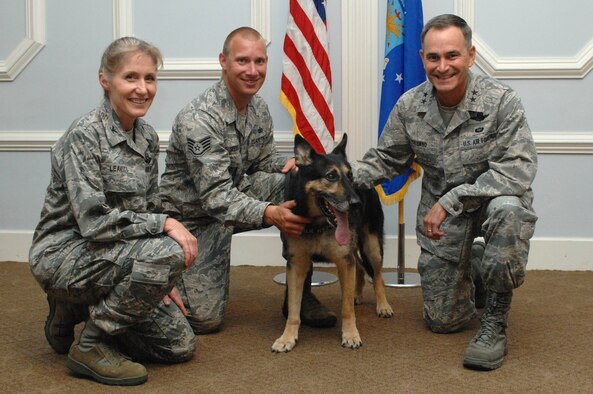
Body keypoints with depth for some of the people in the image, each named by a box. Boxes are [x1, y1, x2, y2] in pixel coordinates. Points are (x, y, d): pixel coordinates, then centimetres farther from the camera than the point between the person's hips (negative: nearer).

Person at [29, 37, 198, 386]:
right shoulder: (84, 135, -19)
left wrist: (162, 280, 8)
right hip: (63, 254, -8)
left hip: (112, 260, 8)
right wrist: (166, 224, -23)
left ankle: (78, 311, 18)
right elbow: (94, 222, -25)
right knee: (168, 252, -31)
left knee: (181, 345, 3)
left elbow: (147, 212, 13)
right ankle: (91, 345, -12)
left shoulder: (147, 137, 5)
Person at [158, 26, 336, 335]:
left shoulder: (259, 109, -3)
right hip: (193, 216, -6)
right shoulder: (198, 119, -27)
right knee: (205, 319, -13)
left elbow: (265, 162, 10)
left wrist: (286, 166, -14)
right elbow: (216, 195, -32)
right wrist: (268, 214, -47)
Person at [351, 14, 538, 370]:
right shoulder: (409, 105, -8)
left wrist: (451, 200, -33)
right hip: (439, 211, 3)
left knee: (506, 210, -41)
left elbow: (517, 171, -28)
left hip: (493, 198, -3)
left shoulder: (501, 101, -21)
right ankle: (473, 265, 39)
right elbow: (386, 160, 5)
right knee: (443, 321, 5)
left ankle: (496, 320, -20)